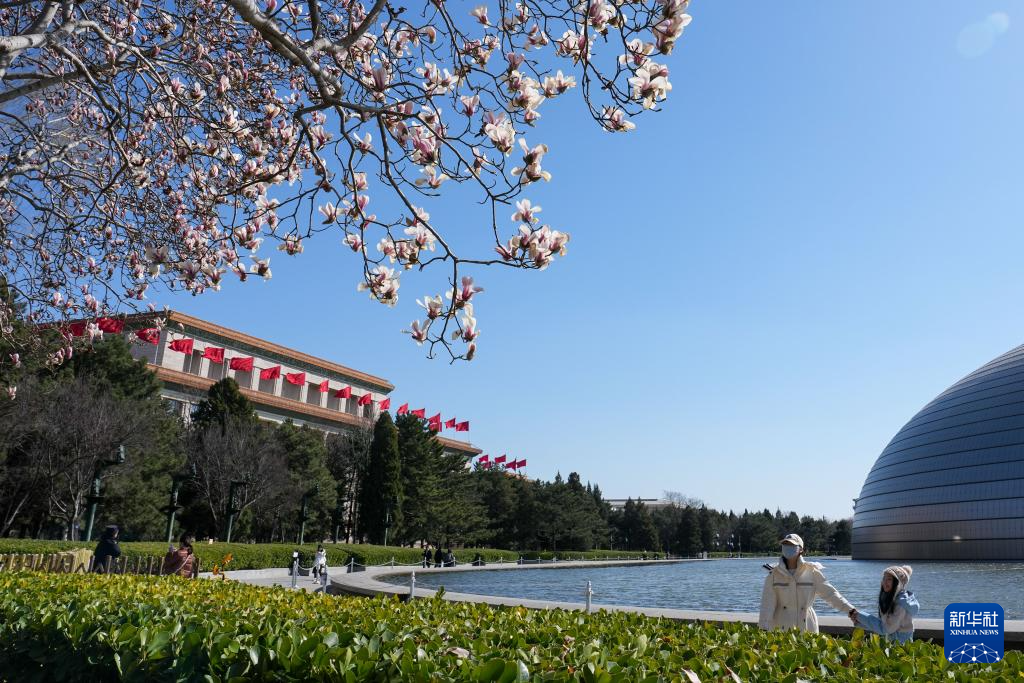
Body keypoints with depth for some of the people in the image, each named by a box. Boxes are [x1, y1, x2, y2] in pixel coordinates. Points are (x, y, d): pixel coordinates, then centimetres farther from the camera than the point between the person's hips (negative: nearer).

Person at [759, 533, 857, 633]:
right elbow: (767, 603, -5)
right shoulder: (774, 574, -2)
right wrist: (764, 629, -13)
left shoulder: (811, 572, -1)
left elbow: (830, 593, -1)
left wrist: (850, 610, -13)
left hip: (806, 627, 0)